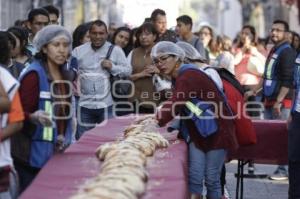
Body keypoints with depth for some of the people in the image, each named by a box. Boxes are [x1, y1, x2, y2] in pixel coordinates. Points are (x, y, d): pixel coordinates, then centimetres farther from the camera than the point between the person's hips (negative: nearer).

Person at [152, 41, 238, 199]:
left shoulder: (189, 76, -22)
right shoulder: (179, 77, 8)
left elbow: (174, 105, -32)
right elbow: (177, 105, 5)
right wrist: (156, 117, -7)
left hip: (217, 130, -8)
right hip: (197, 131, 8)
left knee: (211, 178, -3)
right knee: (194, 176, -3)